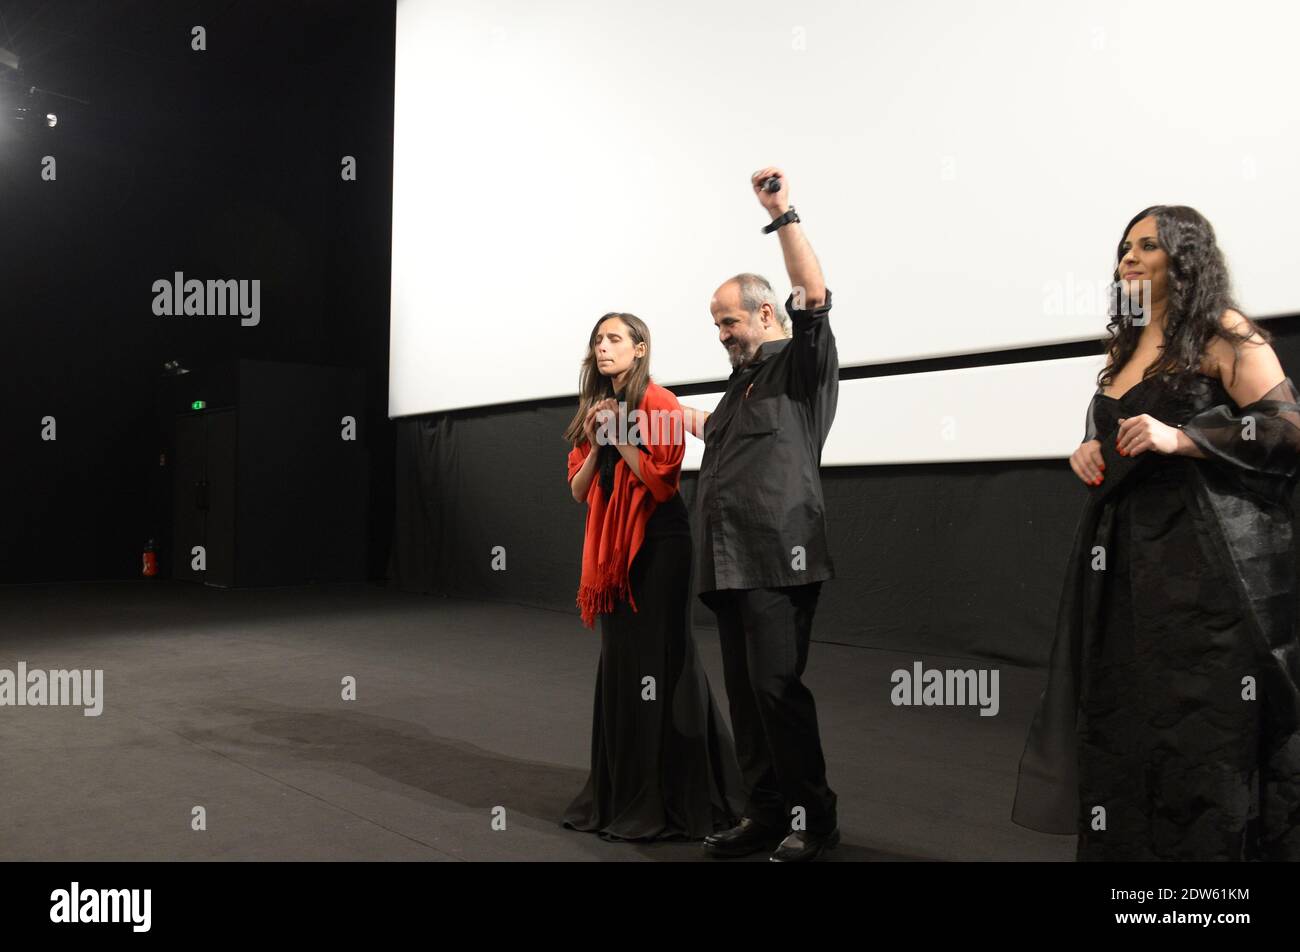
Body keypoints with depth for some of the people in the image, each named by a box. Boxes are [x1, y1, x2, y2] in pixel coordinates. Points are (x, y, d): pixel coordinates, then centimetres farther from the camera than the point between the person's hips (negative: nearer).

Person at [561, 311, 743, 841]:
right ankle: (621, 793, 24)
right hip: (611, 550, 7)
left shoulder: (659, 403, -9)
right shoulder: (594, 410, 13)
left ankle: (671, 801, 8)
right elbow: (579, 491, 10)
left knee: (657, 665, -3)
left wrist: (620, 436, -16)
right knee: (619, 664, 12)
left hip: (658, 547, -7)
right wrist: (595, 442, -4)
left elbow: (662, 483, -17)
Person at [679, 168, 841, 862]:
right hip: (729, 562, 8)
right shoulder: (742, 383, 24)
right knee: (745, 693, 8)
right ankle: (767, 814, 16)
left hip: (778, 559, -8)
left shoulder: (802, 365, 1)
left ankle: (813, 818, 3)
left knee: (776, 686, -10)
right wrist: (690, 420, 28)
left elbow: (815, 296, -16)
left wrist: (783, 215, -18)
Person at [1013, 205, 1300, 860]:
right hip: (1127, 553, 7)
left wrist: (1180, 439, -19)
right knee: (1124, 720, 7)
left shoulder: (1223, 333, -3)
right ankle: (1128, 843, 18)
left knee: (1205, 730, -4)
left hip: (1209, 556, -7)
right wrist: (1091, 454, 7)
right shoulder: (1126, 347, 19)